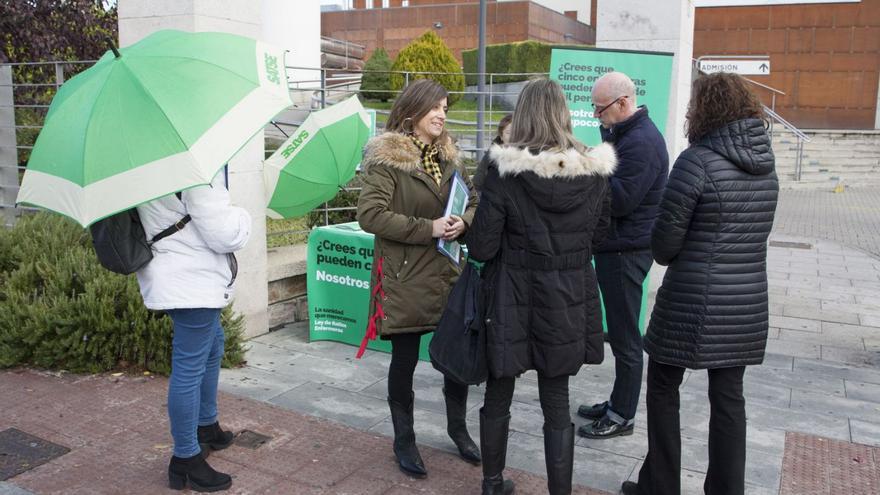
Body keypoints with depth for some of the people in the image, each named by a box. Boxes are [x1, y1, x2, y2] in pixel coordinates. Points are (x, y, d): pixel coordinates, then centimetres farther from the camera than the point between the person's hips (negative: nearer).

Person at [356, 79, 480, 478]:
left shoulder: (447, 156, 10)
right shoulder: (386, 158, -9)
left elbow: (474, 202, 15)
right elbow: (370, 214, -17)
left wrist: (463, 222, -8)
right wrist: (427, 228, -21)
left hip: (448, 271, 6)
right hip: (405, 277, -5)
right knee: (405, 359, 7)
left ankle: (457, 426, 35)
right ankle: (404, 438, 27)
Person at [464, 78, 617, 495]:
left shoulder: (505, 170, -15)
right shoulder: (593, 170, -5)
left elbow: (481, 247, -12)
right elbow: (597, 234, 8)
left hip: (512, 300, -2)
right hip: (568, 301, 3)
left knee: (497, 397, 17)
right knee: (557, 403, 14)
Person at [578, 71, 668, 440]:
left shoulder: (640, 143, -18)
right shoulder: (627, 134, 15)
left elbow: (620, 199, -23)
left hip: (626, 251, -10)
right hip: (617, 247, 10)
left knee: (624, 337, 0)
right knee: (619, 333, 18)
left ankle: (623, 416, 13)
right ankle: (617, 402, 30)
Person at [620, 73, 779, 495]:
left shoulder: (699, 159, -15)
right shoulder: (765, 163, 6)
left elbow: (666, 235, -13)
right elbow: (752, 232, 12)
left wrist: (664, 257, 9)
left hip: (694, 300, -6)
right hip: (747, 301, 6)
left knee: (663, 389, 10)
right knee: (728, 398, 14)